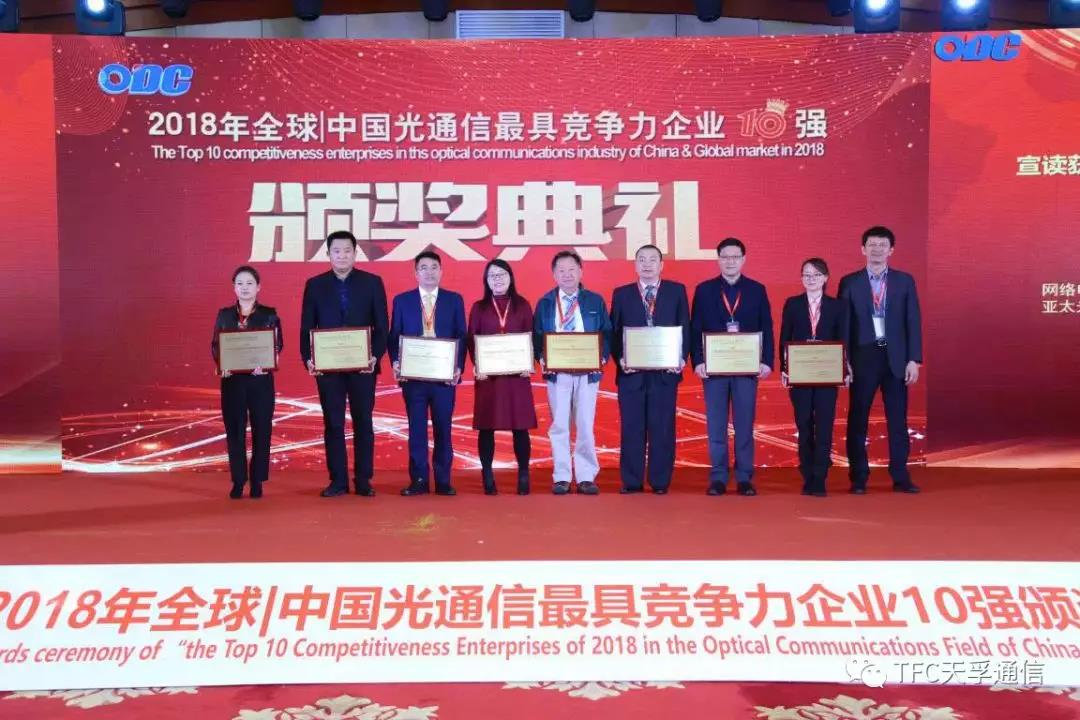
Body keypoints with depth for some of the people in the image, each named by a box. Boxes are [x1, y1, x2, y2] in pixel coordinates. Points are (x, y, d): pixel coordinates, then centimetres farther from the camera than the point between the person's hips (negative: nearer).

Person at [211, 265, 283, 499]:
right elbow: (215, 345, 7)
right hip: (232, 380, 1)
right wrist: (221, 365, -13)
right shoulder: (224, 314, 8)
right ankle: (238, 482, 10)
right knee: (234, 431, 3)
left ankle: (257, 482, 10)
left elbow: (277, 346, -1)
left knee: (261, 430, 1)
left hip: (261, 380, -1)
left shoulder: (269, 314, 2)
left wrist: (265, 365, -19)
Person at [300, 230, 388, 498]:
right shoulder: (315, 284, 6)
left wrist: (375, 356, -12)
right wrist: (308, 359, -8)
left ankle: (363, 480, 11)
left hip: (363, 365, -1)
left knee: (363, 423, 4)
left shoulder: (372, 282, 3)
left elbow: (381, 326, 1)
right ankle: (338, 480, 12)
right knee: (333, 424, 4)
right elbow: (307, 327, 5)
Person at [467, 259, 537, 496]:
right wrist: (477, 366, -11)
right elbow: (471, 341, 4)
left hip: (517, 374, 0)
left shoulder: (522, 305, 8)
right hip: (488, 375, 0)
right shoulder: (479, 307, 8)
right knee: (486, 426, 1)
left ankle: (523, 476, 8)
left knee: (520, 426, 0)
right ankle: (488, 477, 8)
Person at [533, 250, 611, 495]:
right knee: (559, 426, 2)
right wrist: (541, 359, -10)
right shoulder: (544, 303, 9)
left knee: (585, 426, 2)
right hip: (556, 372, 0)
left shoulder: (595, 301, 8)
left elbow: (607, 333, 6)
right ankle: (561, 477, 9)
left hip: (588, 372, 0)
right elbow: (537, 336, 7)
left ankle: (586, 477, 9)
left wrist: (602, 357, -11)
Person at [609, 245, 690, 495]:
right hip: (631, 372, 1)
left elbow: (685, 328, 6)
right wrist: (620, 359, -8)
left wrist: (682, 358, -7)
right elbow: (614, 332, 7)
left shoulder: (677, 291, 9)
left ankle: (660, 482, 10)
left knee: (663, 428, 2)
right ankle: (631, 482, 11)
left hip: (665, 371, 0)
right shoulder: (621, 294, 11)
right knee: (632, 428, 3)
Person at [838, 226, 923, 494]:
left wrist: (914, 359, -3)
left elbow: (913, 322, 4)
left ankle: (901, 477, 10)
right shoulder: (849, 282, 4)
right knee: (857, 420, 2)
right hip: (862, 357, -1)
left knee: (898, 419, 3)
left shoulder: (904, 280, 7)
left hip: (895, 357, 1)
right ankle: (858, 478, 10)